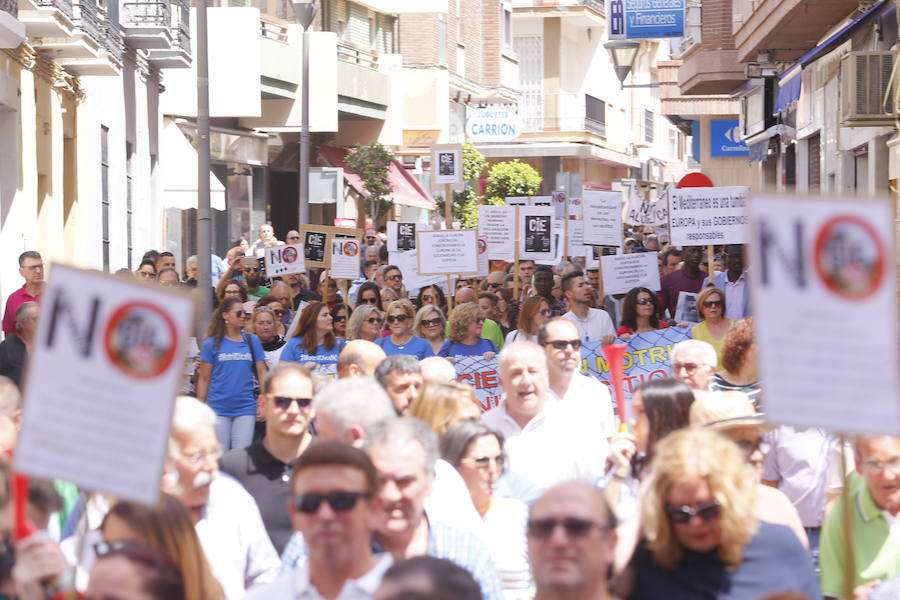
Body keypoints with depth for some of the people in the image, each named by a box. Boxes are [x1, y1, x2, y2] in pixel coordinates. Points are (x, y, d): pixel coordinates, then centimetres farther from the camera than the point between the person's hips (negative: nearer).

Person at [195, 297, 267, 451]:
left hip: (246, 408, 1)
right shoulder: (211, 344, 2)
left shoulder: (252, 341, 7)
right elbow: (204, 379, 4)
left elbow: (262, 373, 7)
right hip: (219, 408, -1)